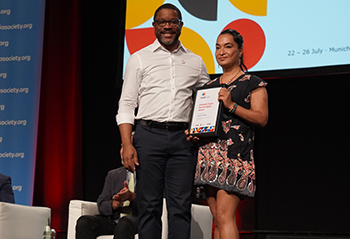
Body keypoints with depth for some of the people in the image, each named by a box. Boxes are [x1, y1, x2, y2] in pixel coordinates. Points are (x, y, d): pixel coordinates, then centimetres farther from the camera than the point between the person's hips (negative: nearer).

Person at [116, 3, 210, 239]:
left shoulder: (196, 62, 16)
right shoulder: (139, 59, 9)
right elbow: (126, 105, 4)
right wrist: (127, 144, -8)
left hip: (183, 138, 2)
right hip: (149, 134, -2)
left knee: (181, 206, -2)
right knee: (149, 204, -2)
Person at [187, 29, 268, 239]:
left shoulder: (253, 83, 5)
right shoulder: (210, 86, 22)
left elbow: (262, 118, -4)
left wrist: (232, 105, -14)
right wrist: (193, 132, 5)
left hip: (235, 152, -6)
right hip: (209, 150, 6)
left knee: (225, 214, -17)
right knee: (217, 217, 4)